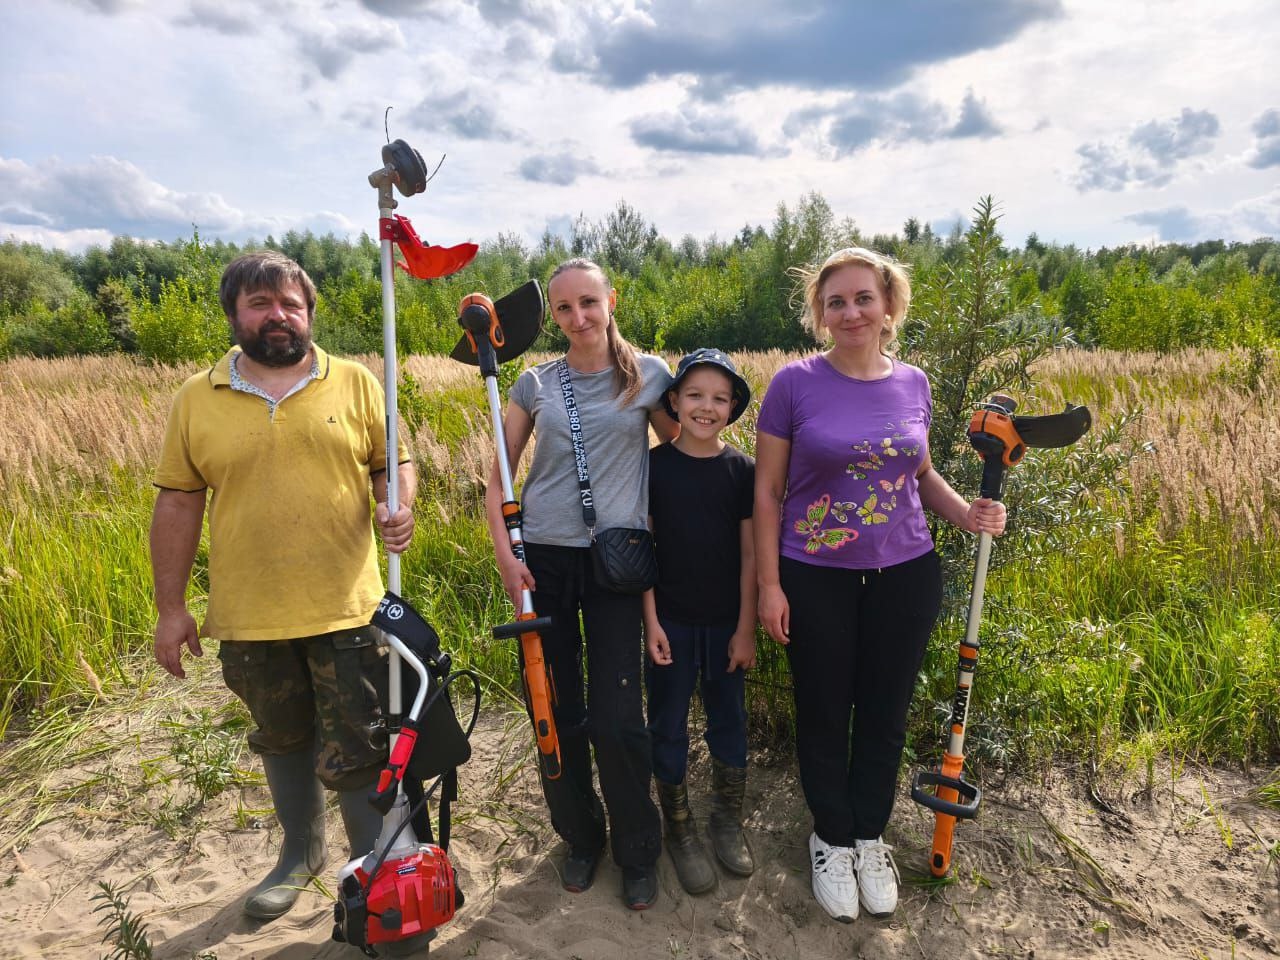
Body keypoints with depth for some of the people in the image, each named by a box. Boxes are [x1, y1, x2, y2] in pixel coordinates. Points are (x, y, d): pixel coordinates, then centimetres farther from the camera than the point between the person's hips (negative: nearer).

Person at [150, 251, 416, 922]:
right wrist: (170, 606, 5)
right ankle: (300, 851, 46)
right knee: (283, 740, 22)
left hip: (346, 610, -2)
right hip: (248, 616, 2)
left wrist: (399, 508, -16)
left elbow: (392, 462, 7)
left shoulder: (354, 383, 1)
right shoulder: (196, 400, 3)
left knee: (356, 753, 5)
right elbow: (178, 502, 5)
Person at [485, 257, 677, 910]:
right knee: (556, 712, 10)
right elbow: (499, 475, 8)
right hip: (544, 559, 2)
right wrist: (504, 553, -5)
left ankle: (638, 852, 25)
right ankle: (580, 838, 34)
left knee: (616, 719, -1)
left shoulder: (649, 375, 3)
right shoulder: (535, 383, 5)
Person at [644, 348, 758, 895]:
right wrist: (651, 620, -8)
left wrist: (746, 628, -3)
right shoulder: (654, 465, -6)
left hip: (725, 621, 1)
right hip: (670, 620, -1)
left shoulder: (742, 470, -3)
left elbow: (749, 554, -1)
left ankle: (727, 822, 35)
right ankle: (679, 831, 29)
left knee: (729, 720, 13)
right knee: (668, 726, 9)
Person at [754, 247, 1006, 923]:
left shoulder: (912, 384, 2)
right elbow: (767, 491, -6)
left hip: (904, 575, 3)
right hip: (815, 580, -3)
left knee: (885, 714, 15)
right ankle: (831, 838, 36)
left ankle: (869, 836, 38)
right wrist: (769, 585, -9)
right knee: (823, 714, 11)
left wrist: (965, 512, -4)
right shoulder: (795, 383, -8)